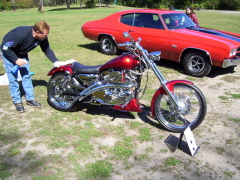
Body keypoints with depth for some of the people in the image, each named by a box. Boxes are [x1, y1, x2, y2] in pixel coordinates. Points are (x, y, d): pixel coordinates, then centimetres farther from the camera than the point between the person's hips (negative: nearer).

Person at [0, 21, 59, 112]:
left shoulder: (42, 37, -20)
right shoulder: (20, 34, -39)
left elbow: (47, 50, -9)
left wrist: (56, 61, -21)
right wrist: (16, 59, -30)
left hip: (22, 54, 6)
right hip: (9, 53, -6)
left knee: (27, 76, 4)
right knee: (13, 78, -6)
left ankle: (30, 98, 12)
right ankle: (17, 101, 4)